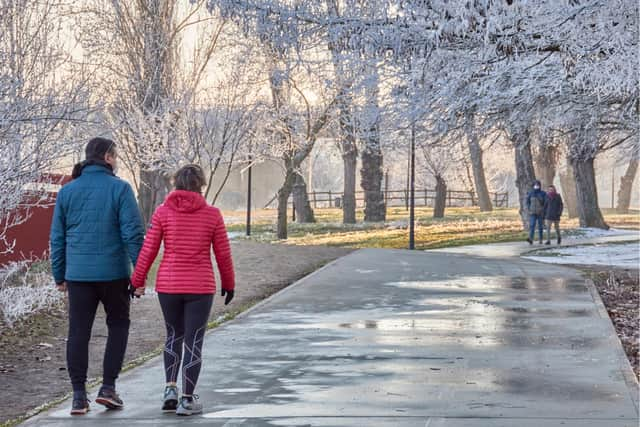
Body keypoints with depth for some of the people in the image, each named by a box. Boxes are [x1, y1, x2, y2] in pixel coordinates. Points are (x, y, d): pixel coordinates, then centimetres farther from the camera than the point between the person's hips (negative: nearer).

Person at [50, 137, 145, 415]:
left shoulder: (67, 191, 6)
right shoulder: (119, 188, -6)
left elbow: (57, 237, 9)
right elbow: (133, 233, -12)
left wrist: (59, 275, 16)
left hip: (78, 275, 3)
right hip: (113, 273, -3)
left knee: (78, 333, 7)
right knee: (118, 325, 15)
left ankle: (79, 396, 5)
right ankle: (108, 387, 8)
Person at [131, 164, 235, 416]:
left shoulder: (163, 212, -2)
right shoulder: (212, 214, -3)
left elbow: (148, 249, -3)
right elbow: (223, 254, 2)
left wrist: (138, 281, 6)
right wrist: (228, 283, 15)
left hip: (168, 284, 2)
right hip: (200, 287, -2)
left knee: (174, 336, 20)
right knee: (193, 342, 5)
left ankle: (170, 388, 9)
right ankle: (187, 400, 5)